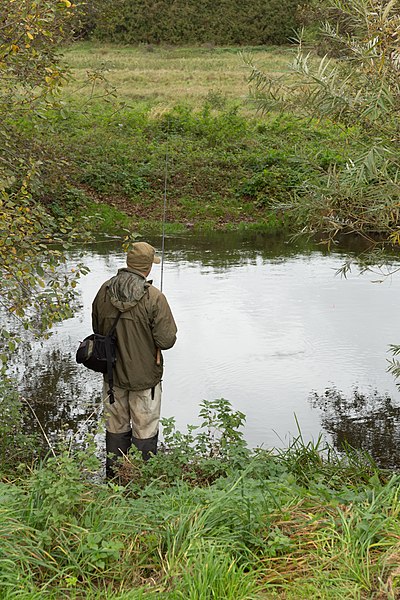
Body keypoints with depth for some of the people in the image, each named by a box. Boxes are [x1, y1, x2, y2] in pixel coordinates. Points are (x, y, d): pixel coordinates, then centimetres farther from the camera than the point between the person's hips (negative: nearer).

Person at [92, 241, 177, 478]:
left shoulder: (105, 292, -5)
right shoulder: (154, 297, -20)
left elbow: (97, 329, 8)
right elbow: (167, 340, -18)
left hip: (112, 372, 5)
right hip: (144, 376, -5)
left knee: (115, 428, 18)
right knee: (145, 431, 8)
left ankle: (113, 478, 30)